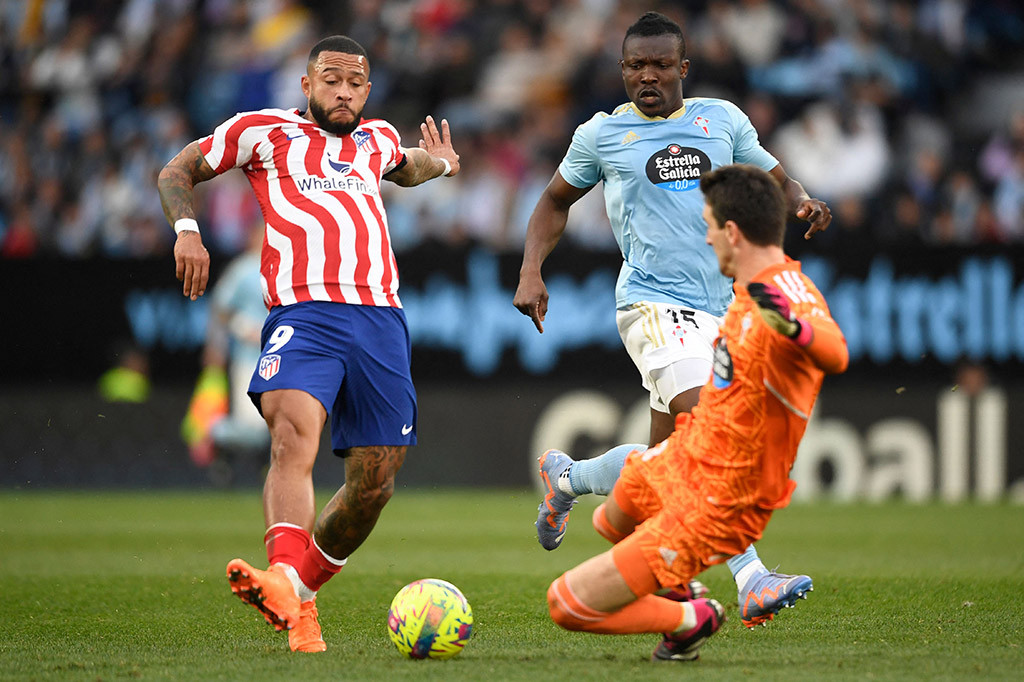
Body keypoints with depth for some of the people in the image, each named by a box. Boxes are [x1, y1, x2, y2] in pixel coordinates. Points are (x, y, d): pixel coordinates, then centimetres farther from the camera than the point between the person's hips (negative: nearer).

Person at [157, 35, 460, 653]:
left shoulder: (379, 140, 24)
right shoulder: (265, 132, 12)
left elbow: (402, 169, 48)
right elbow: (176, 173, 19)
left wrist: (435, 164, 24)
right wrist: (187, 230, 0)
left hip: (381, 318, 5)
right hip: (304, 314, -5)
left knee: (375, 483, 1)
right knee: (294, 432, -31)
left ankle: (303, 582, 20)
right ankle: (286, 589, -48)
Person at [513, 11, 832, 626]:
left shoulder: (722, 119, 11)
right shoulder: (602, 135, 5)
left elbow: (774, 180, 18)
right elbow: (556, 201, 19)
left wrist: (802, 203, -5)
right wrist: (531, 271, 6)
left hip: (719, 308, 5)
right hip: (653, 304, -5)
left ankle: (566, 478, 35)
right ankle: (751, 579, -26)